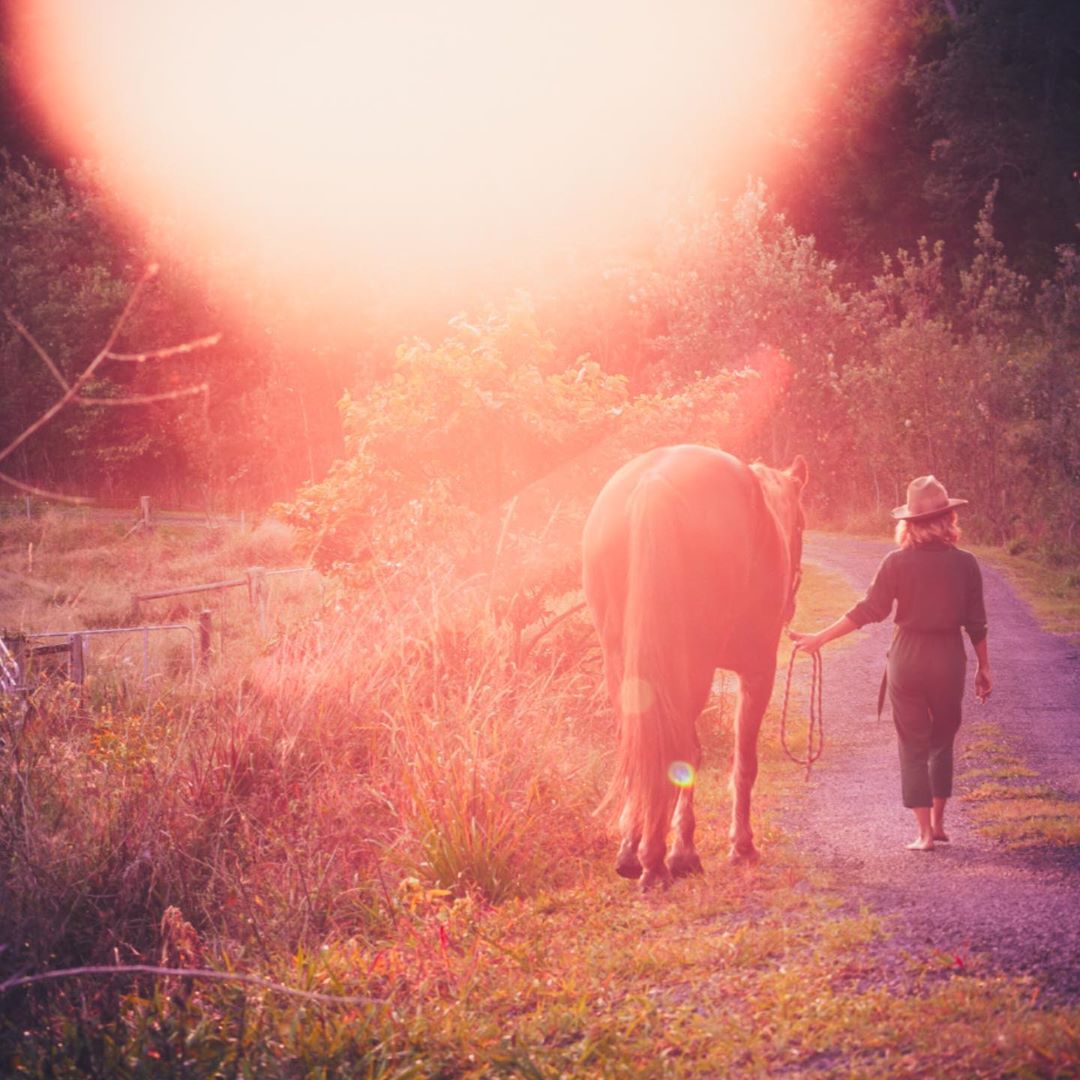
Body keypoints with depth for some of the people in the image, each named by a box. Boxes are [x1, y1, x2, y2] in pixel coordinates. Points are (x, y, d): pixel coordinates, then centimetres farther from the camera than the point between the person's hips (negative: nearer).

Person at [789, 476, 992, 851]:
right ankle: (937, 822, 23)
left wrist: (819, 638, -8)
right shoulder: (965, 564, -4)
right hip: (949, 660, 2)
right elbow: (976, 623, 0)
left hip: (907, 660, -2)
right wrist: (984, 668, 12)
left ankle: (924, 833, 4)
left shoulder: (897, 563, -9)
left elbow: (868, 611, -12)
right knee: (942, 741, 20)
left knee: (913, 745, 7)